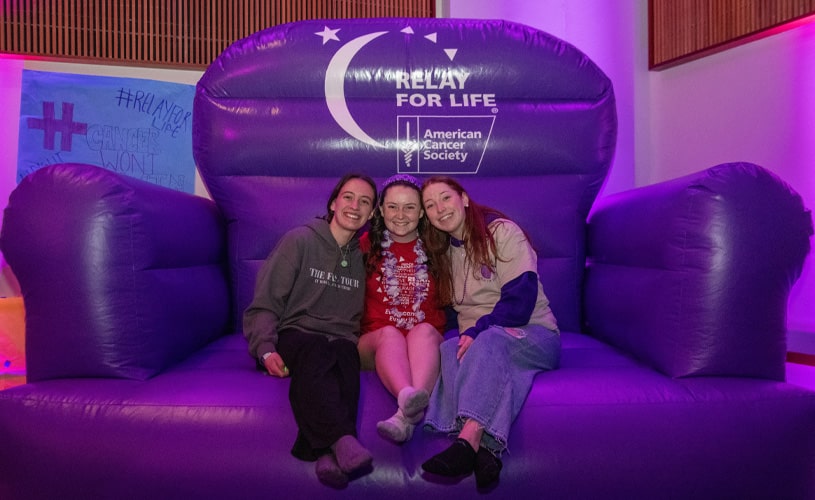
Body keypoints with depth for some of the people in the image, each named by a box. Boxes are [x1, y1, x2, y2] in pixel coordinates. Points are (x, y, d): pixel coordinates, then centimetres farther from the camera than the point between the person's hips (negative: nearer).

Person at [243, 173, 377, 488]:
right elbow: (264, 305, 0)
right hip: (293, 335, -2)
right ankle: (342, 439, -54)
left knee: (345, 357, -35)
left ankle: (327, 452, -50)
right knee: (317, 352, -38)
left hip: (341, 341, 3)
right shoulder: (300, 240, 5)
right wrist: (266, 349, -16)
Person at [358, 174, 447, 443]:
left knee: (423, 330, -33)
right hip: (376, 342, 0)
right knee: (390, 334, -33)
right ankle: (410, 400, -60)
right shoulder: (367, 245, 9)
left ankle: (404, 416, -54)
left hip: (427, 340, 0)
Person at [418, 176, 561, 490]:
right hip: (477, 342, 4)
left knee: (491, 340, -38)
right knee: (449, 349, -31)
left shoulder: (502, 232, -5)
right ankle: (487, 446, -47)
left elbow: (521, 297, -15)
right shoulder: (443, 252, 15)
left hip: (533, 337, -4)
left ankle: (468, 440, -50)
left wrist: (478, 331, -26)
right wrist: (467, 336, -8)